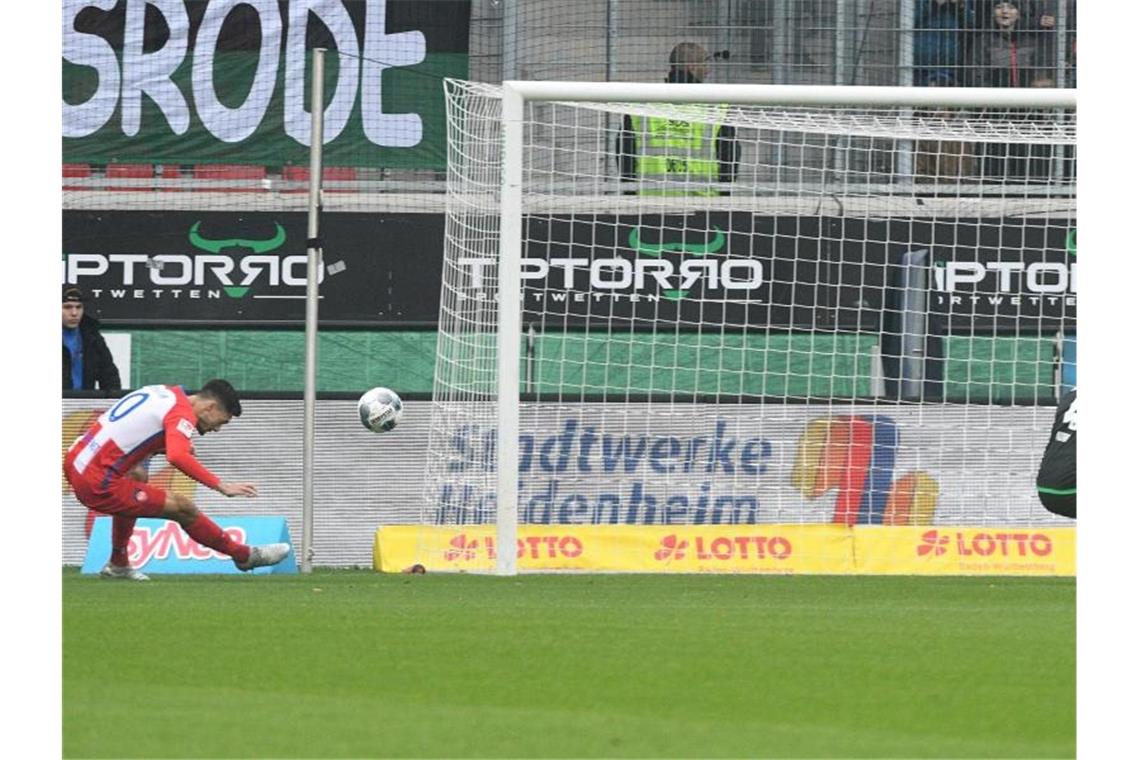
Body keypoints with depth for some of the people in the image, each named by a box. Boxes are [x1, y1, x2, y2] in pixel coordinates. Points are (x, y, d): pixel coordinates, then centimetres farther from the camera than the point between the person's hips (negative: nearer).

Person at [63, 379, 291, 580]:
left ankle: (117, 565, 39)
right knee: (182, 507, -3)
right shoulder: (183, 413, -11)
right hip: (99, 486, -9)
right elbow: (178, 457, -29)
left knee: (137, 476, 35)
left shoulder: (163, 393, 14)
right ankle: (244, 556, 12)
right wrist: (221, 486, -27)